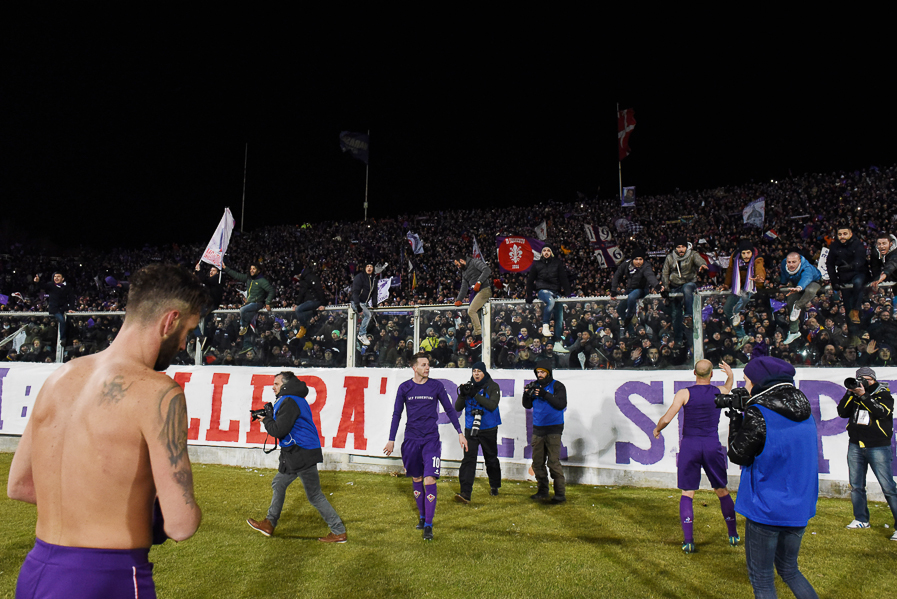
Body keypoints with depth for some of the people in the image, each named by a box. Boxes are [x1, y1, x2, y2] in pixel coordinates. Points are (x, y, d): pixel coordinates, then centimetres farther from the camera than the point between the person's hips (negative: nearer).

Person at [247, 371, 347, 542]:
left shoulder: (290, 402, -18)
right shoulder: (293, 399, 15)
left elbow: (278, 430, -21)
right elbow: (284, 423, 20)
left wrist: (266, 420, -4)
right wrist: (271, 414, 7)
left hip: (303, 455, -11)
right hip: (296, 454, 11)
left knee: (315, 496, -3)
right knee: (278, 484, 22)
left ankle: (339, 532, 3)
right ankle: (269, 524, 35)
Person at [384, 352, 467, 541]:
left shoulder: (436, 386, 0)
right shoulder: (404, 388, 2)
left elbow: (449, 410, 7)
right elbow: (396, 414, 8)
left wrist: (460, 433, 3)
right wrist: (391, 440, 5)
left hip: (431, 439, -2)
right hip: (411, 439, 2)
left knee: (429, 480, -10)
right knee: (416, 479, 11)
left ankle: (428, 525, -3)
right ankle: (422, 516, 30)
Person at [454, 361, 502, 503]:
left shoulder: (492, 386, -5)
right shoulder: (469, 386, 3)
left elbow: (492, 405, -21)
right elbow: (458, 408, 0)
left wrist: (475, 394, -26)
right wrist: (462, 395, -18)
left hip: (488, 429, -1)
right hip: (471, 429, 1)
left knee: (491, 459, 14)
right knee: (468, 459, -10)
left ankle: (494, 486, 37)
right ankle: (465, 493, -13)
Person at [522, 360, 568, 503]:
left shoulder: (557, 386, -4)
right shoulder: (535, 385, 9)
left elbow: (561, 404, -17)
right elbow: (527, 405, 8)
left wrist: (545, 394, -25)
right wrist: (527, 394, -11)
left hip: (553, 429, -5)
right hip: (538, 429, 5)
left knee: (553, 462, -9)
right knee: (537, 462, 8)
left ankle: (560, 493, -2)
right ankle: (542, 491, 20)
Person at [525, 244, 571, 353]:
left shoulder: (557, 263, 10)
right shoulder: (536, 264, 9)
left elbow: (563, 278, 8)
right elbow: (530, 280, 13)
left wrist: (567, 293, -1)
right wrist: (529, 295, 6)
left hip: (556, 292, 3)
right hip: (542, 290, -3)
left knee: (559, 318, -3)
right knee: (551, 301, -38)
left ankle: (558, 343, 1)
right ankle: (545, 326, -27)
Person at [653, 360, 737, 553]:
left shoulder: (684, 394, -7)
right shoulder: (721, 392, 1)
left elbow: (666, 418, -9)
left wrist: (657, 429, 10)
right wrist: (730, 376, 45)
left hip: (689, 445, -2)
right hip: (712, 445, 2)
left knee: (687, 493, 4)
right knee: (722, 491, 18)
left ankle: (688, 541, -2)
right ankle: (733, 535, 29)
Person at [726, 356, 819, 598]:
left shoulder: (757, 414, -20)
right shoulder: (804, 412, 3)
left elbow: (738, 454, -10)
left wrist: (735, 419, 0)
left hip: (766, 509, -7)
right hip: (799, 507, 7)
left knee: (761, 578, 8)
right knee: (789, 569, 25)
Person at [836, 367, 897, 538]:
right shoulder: (855, 394, 10)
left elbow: (882, 412, -19)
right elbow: (842, 412, 0)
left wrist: (863, 396, -22)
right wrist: (850, 394, -8)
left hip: (878, 447, -4)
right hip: (855, 446, 5)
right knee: (856, 486, 10)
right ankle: (861, 520, 23)